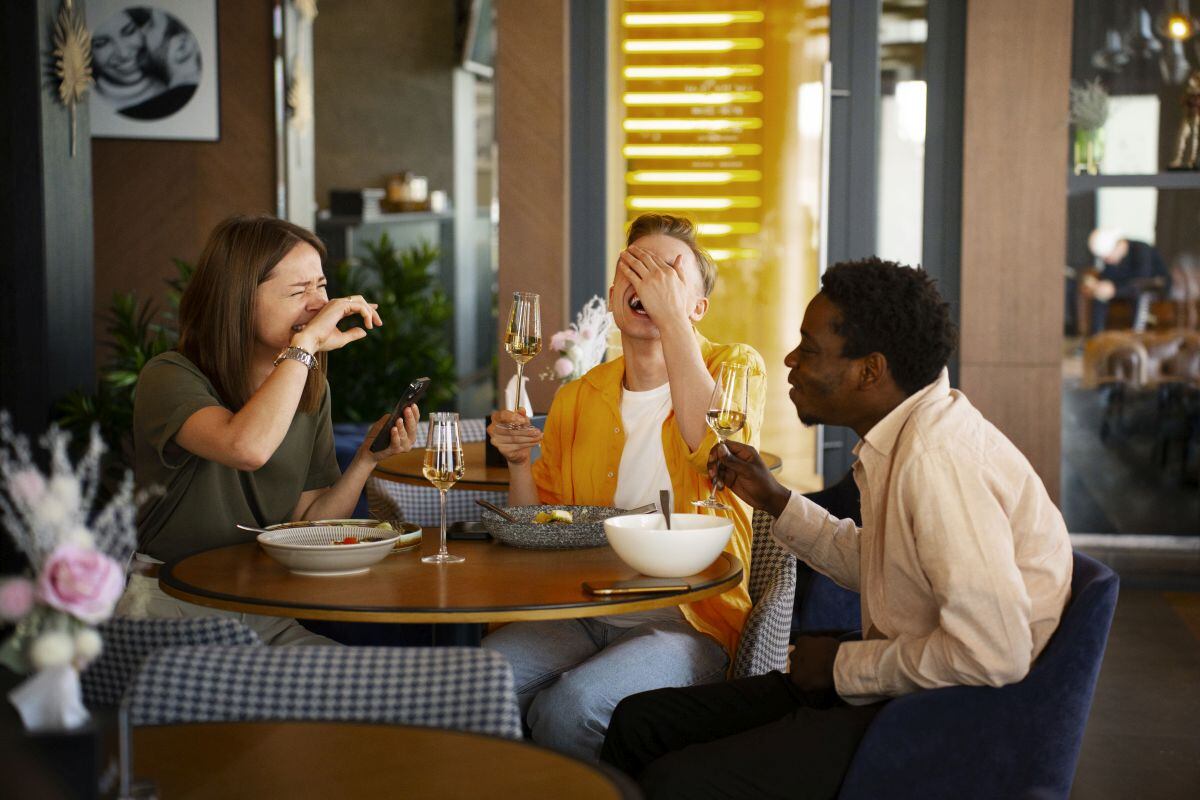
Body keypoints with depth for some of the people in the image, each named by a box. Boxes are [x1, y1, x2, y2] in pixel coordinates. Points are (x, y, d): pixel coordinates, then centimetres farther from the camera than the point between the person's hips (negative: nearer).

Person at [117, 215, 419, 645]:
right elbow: (248, 447, -36)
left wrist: (366, 460, -9)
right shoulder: (169, 378, -14)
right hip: (170, 612, -6)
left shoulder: (312, 390, 7)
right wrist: (305, 342, -28)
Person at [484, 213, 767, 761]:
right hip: (584, 611, 4)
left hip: (689, 621, -4)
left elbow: (718, 453, -21)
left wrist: (670, 318, -18)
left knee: (572, 704, -30)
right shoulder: (578, 398, 13)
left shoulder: (735, 367, 3)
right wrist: (519, 464, -4)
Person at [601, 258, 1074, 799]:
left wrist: (846, 665, -15)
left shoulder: (937, 459, -24)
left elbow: (993, 653, -29)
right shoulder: (898, 439, 7)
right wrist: (774, 500, 14)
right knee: (640, 720, 7)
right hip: (900, 693, 10)